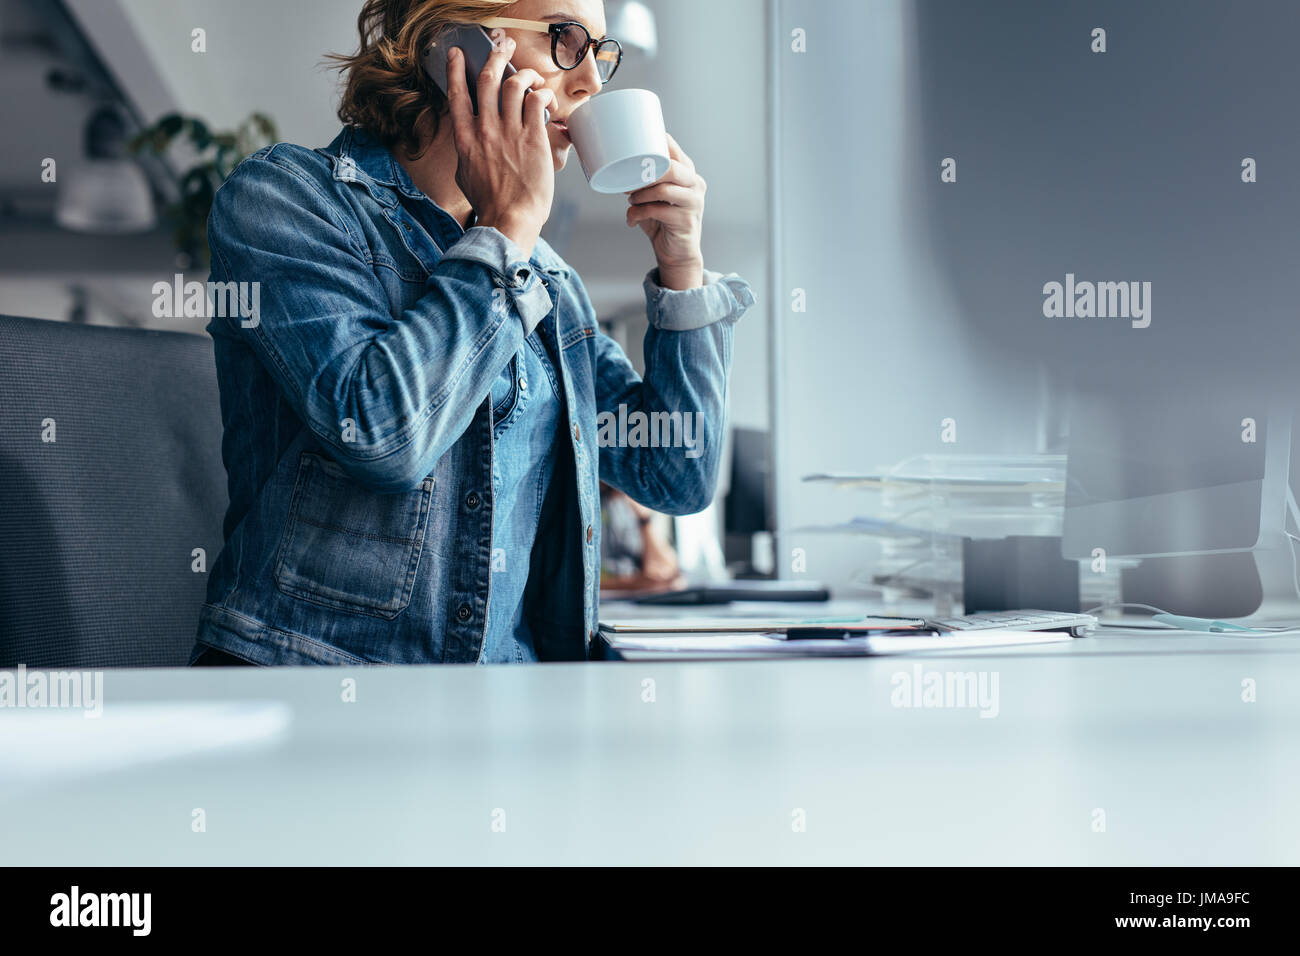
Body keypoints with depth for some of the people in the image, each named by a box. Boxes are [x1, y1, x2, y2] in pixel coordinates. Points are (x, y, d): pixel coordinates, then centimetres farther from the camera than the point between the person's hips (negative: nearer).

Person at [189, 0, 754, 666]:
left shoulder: (547, 274, 15)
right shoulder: (282, 193, -3)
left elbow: (677, 479, 14)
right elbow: (379, 431, -20)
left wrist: (681, 266, 6)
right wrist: (510, 226, -9)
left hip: (521, 656, 5)